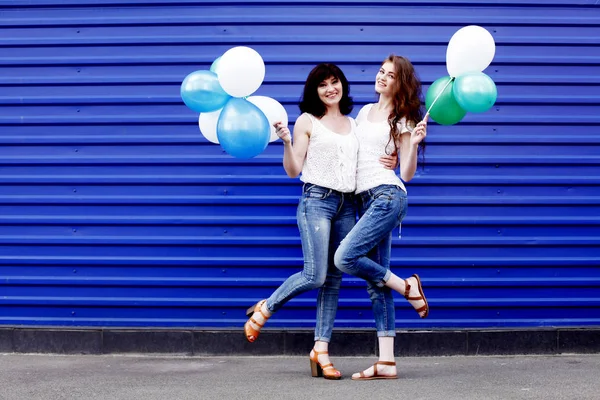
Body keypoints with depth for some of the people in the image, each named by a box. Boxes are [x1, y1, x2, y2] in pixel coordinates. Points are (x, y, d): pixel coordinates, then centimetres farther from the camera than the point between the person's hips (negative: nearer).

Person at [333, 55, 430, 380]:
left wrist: (414, 144, -18)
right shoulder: (365, 111, 19)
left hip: (387, 195, -7)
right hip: (365, 200, 7)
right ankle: (386, 362, 0)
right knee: (376, 284, 1)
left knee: (345, 258, -23)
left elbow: (407, 174, -3)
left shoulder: (402, 121, 1)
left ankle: (407, 287, -1)